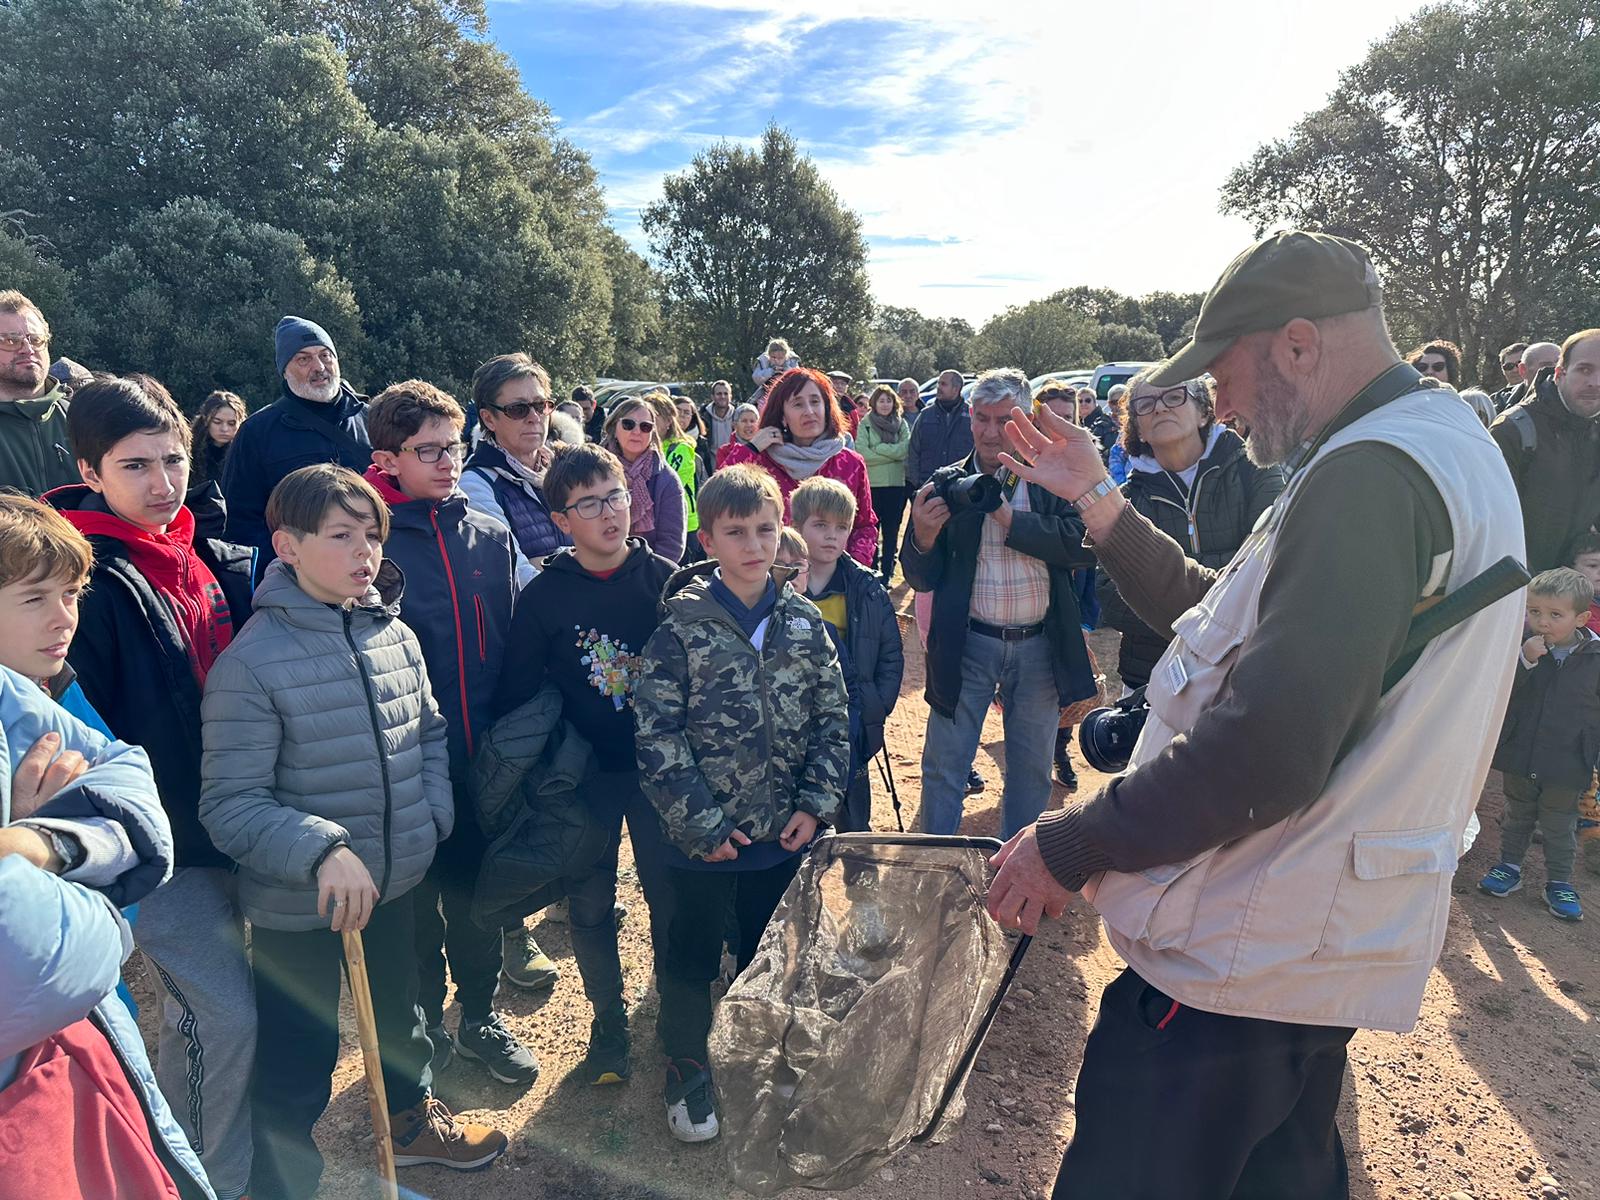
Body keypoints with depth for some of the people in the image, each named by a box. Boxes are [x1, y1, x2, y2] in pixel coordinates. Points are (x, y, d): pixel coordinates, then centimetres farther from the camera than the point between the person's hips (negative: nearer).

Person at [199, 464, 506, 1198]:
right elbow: (231, 805, -20)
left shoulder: (396, 636, -5)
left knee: (399, 1013, 28)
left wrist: (433, 818, -3)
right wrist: (322, 850, -32)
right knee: (298, 1065, 14)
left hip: (396, 885, 6)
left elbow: (429, 734, 9)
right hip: (296, 906, -5)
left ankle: (412, 1118, 55)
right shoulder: (250, 662, -20)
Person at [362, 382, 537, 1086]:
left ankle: (481, 1017, 37)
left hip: (485, 754, 3)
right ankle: (425, 1024, 36)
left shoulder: (490, 536, 2)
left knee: (478, 890, 17)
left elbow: (513, 641, 6)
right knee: (416, 898, 14)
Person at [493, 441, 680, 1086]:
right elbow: (517, 696, -2)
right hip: (584, 778, 0)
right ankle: (608, 1019, 33)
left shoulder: (665, 579, -4)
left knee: (671, 893, 11)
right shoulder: (542, 597, -5)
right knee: (590, 905, 11)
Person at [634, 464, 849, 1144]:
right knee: (690, 957, 15)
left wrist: (817, 803, -5)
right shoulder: (682, 626, -13)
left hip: (784, 832, 3)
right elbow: (655, 732, -14)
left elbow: (832, 718, 3)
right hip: (705, 835, -3)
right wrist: (700, 822, -15)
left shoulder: (805, 622, -1)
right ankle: (686, 1068, 39)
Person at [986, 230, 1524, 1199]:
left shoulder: (1371, 473, -22)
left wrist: (1069, 846, -20)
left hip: (1242, 964, -11)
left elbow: (1265, 750, -30)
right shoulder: (1443, 448, 13)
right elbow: (1217, 612, 15)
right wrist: (1099, 501, 10)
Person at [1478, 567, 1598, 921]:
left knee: (1559, 827, 13)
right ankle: (1509, 866, 34)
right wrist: (1525, 660, -30)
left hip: (1566, 765, -1)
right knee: (1517, 816, 19)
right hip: (1519, 757, 1)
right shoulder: (1519, 646, -9)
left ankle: (1559, 882, 29)